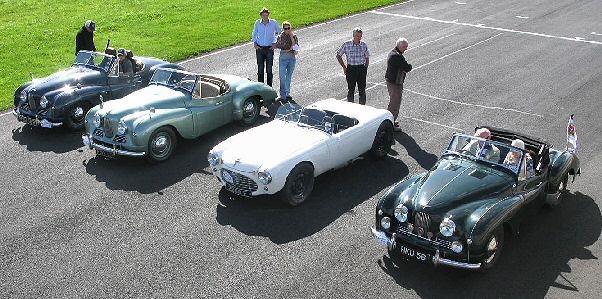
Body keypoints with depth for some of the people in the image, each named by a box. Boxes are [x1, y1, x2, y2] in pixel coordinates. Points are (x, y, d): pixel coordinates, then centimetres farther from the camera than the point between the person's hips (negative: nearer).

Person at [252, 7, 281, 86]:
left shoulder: (274, 23, -6)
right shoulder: (257, 23, -1)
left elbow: (280, 32, 8)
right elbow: (254, 33, 16)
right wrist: (254, 43, 3)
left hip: (269, 48, -2)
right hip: (260, 48, 2)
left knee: (269, 69, -1)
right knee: (260, 68, 4)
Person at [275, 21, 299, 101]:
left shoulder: (294, 36, 1)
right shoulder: (280, 37, -6)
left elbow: (296, 46, -7)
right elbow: (278, 49, -6)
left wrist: (291, 37, -14)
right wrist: (289, 50, -12)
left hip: (292, 59, 3)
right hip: (283, 58, -3)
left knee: (289, 77, 12)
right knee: (282, 77, -2)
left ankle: (287, 93, 24)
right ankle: (283, 95, 4)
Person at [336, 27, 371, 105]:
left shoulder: (364, 45, 0)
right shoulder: (346, 44, -6)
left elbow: (367, 58, 13)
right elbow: (338, 55, 4)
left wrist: (366, 68, 4)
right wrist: (344, 67, 1)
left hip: (361, 69, 2)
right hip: (351, 69, -2)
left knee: (362, 90, 4)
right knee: (351, 90, 4)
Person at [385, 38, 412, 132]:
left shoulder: (391, 53, 10)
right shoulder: (398, 56, -24)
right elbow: (408, 68, -23)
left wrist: (404, 68, -2)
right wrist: (408, 66, 0)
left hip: (389, 80, 11)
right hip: (396, 83, -11)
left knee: (392, 101, 22)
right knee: (395, 103, -3)